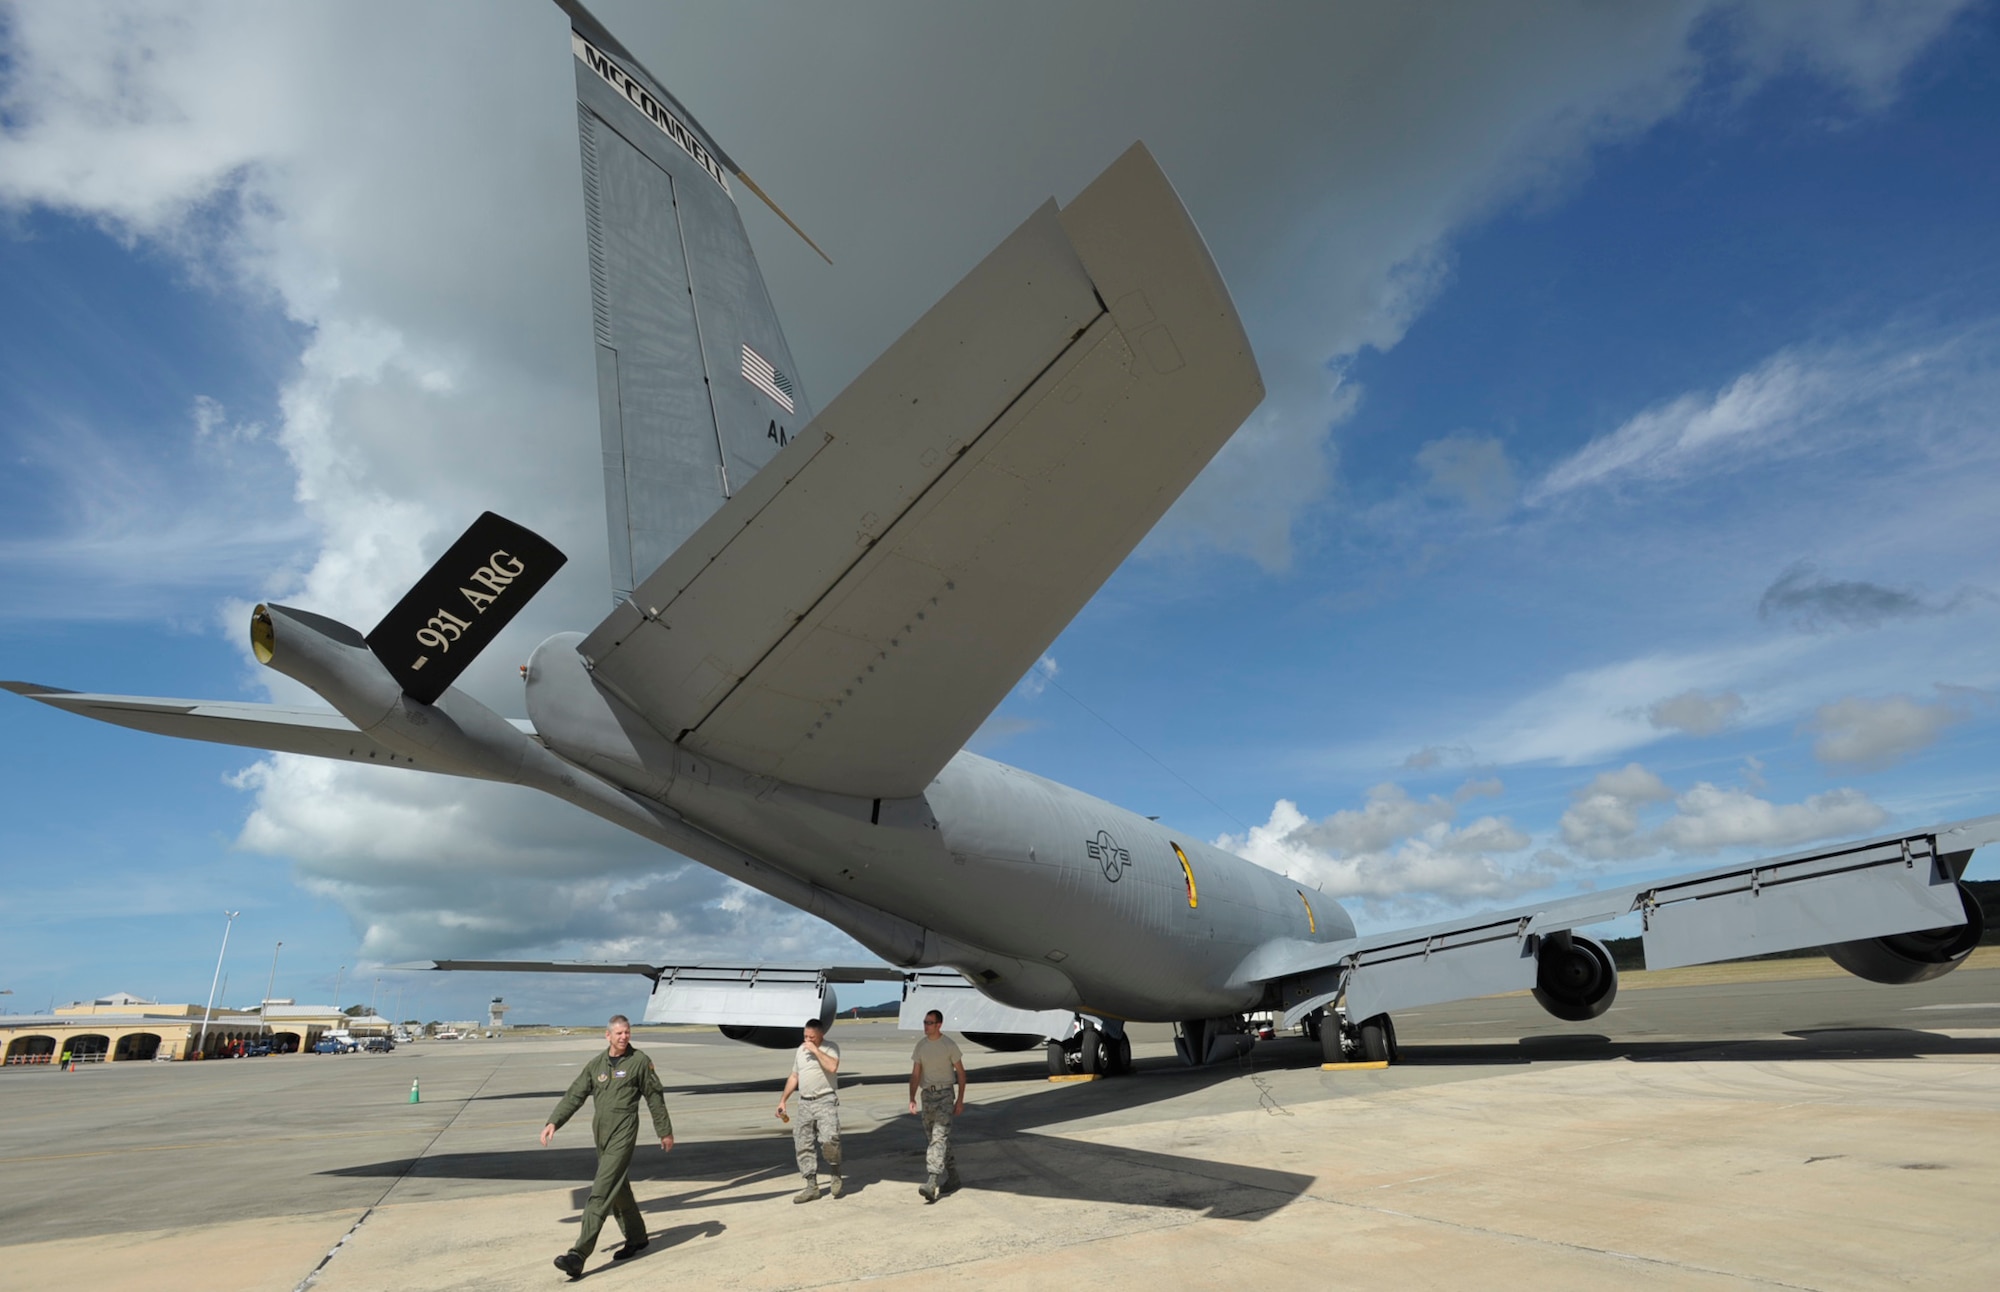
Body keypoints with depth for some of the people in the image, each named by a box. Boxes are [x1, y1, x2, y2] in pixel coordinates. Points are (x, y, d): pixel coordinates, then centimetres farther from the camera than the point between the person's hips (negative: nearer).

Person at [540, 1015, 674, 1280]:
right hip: (601, 1133, 6)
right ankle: (636, 1238, 32)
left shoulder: (640, 1061, -4)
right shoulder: (595, 1065, 9)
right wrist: (553, 1122, -10)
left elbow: (655, 1098, 0)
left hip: (623, 1133, -6)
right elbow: (574, 1096, 5)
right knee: (618, 1189, 16)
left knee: (601, 1191, -12)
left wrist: (665, 1131, 3)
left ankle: (579, 1254, -12)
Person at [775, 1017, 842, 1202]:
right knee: (803, 1145, 4)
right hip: (805, 1103, 6)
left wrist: (816, 1050, -17)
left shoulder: (830, 1048, -4)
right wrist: (782, 1100, 16)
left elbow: (832, 1067, -23)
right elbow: (794, 1077, 20)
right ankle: (812, 1186, 13)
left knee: (829, 1140, -20)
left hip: (826, 1101, -6)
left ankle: (836, 1176, 5)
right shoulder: (800, 1051, 14)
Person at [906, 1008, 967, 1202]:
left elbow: (960, 1072, -2)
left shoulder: (949, 1045, -7)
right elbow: (915, 1074, 7)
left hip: (944, 1094, -6)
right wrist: (912, 1098, -5)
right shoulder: (920, 1046, 6)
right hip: (927, 1094, 6)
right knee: (932, 1138, 11)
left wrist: (960, 1099, -5)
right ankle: (952, 1178, 25)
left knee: (939, 1137, -16)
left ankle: (933, 1182, -21)